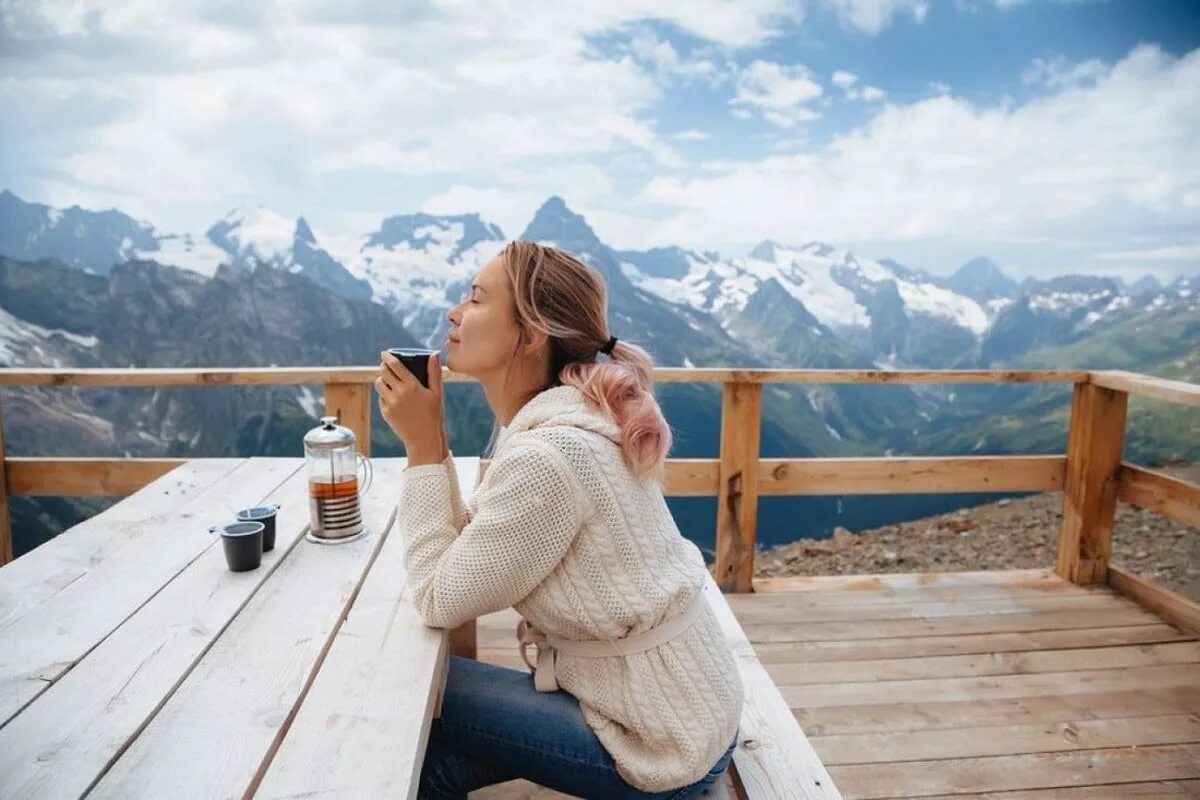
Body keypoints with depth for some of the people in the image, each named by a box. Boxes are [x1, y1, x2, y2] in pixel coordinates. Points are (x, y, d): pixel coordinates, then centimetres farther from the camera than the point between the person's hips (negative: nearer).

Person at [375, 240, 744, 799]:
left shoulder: (546, 456, -29)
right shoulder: (564, 419, 0)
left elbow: (440, 598, -19)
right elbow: (470, 544, 4)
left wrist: (422, 447, -16)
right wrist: (430, 440, -4)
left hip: (663, 744, -8)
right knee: (440, 752, 14)